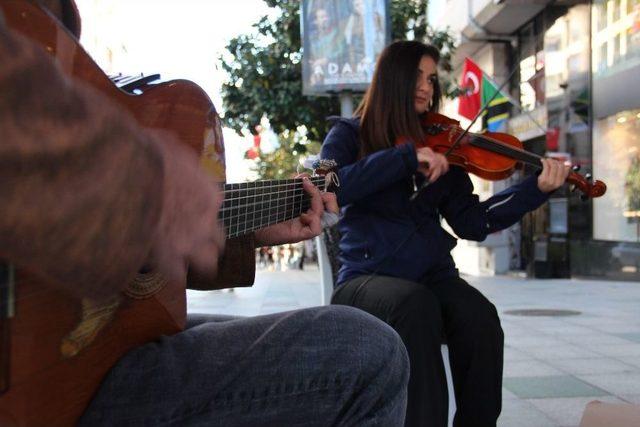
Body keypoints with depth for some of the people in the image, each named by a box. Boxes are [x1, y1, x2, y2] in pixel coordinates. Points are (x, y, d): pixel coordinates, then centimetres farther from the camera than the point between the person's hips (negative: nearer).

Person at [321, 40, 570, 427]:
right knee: (416, 305, -35)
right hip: (369, 277, -3)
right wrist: (406, 157, -21)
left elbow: (472, 223, 5)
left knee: (481, 319, -28)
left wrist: (537, 188, -6)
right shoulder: (351, 135, 6)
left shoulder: (440, 146, 13)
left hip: (433, 275, 3)